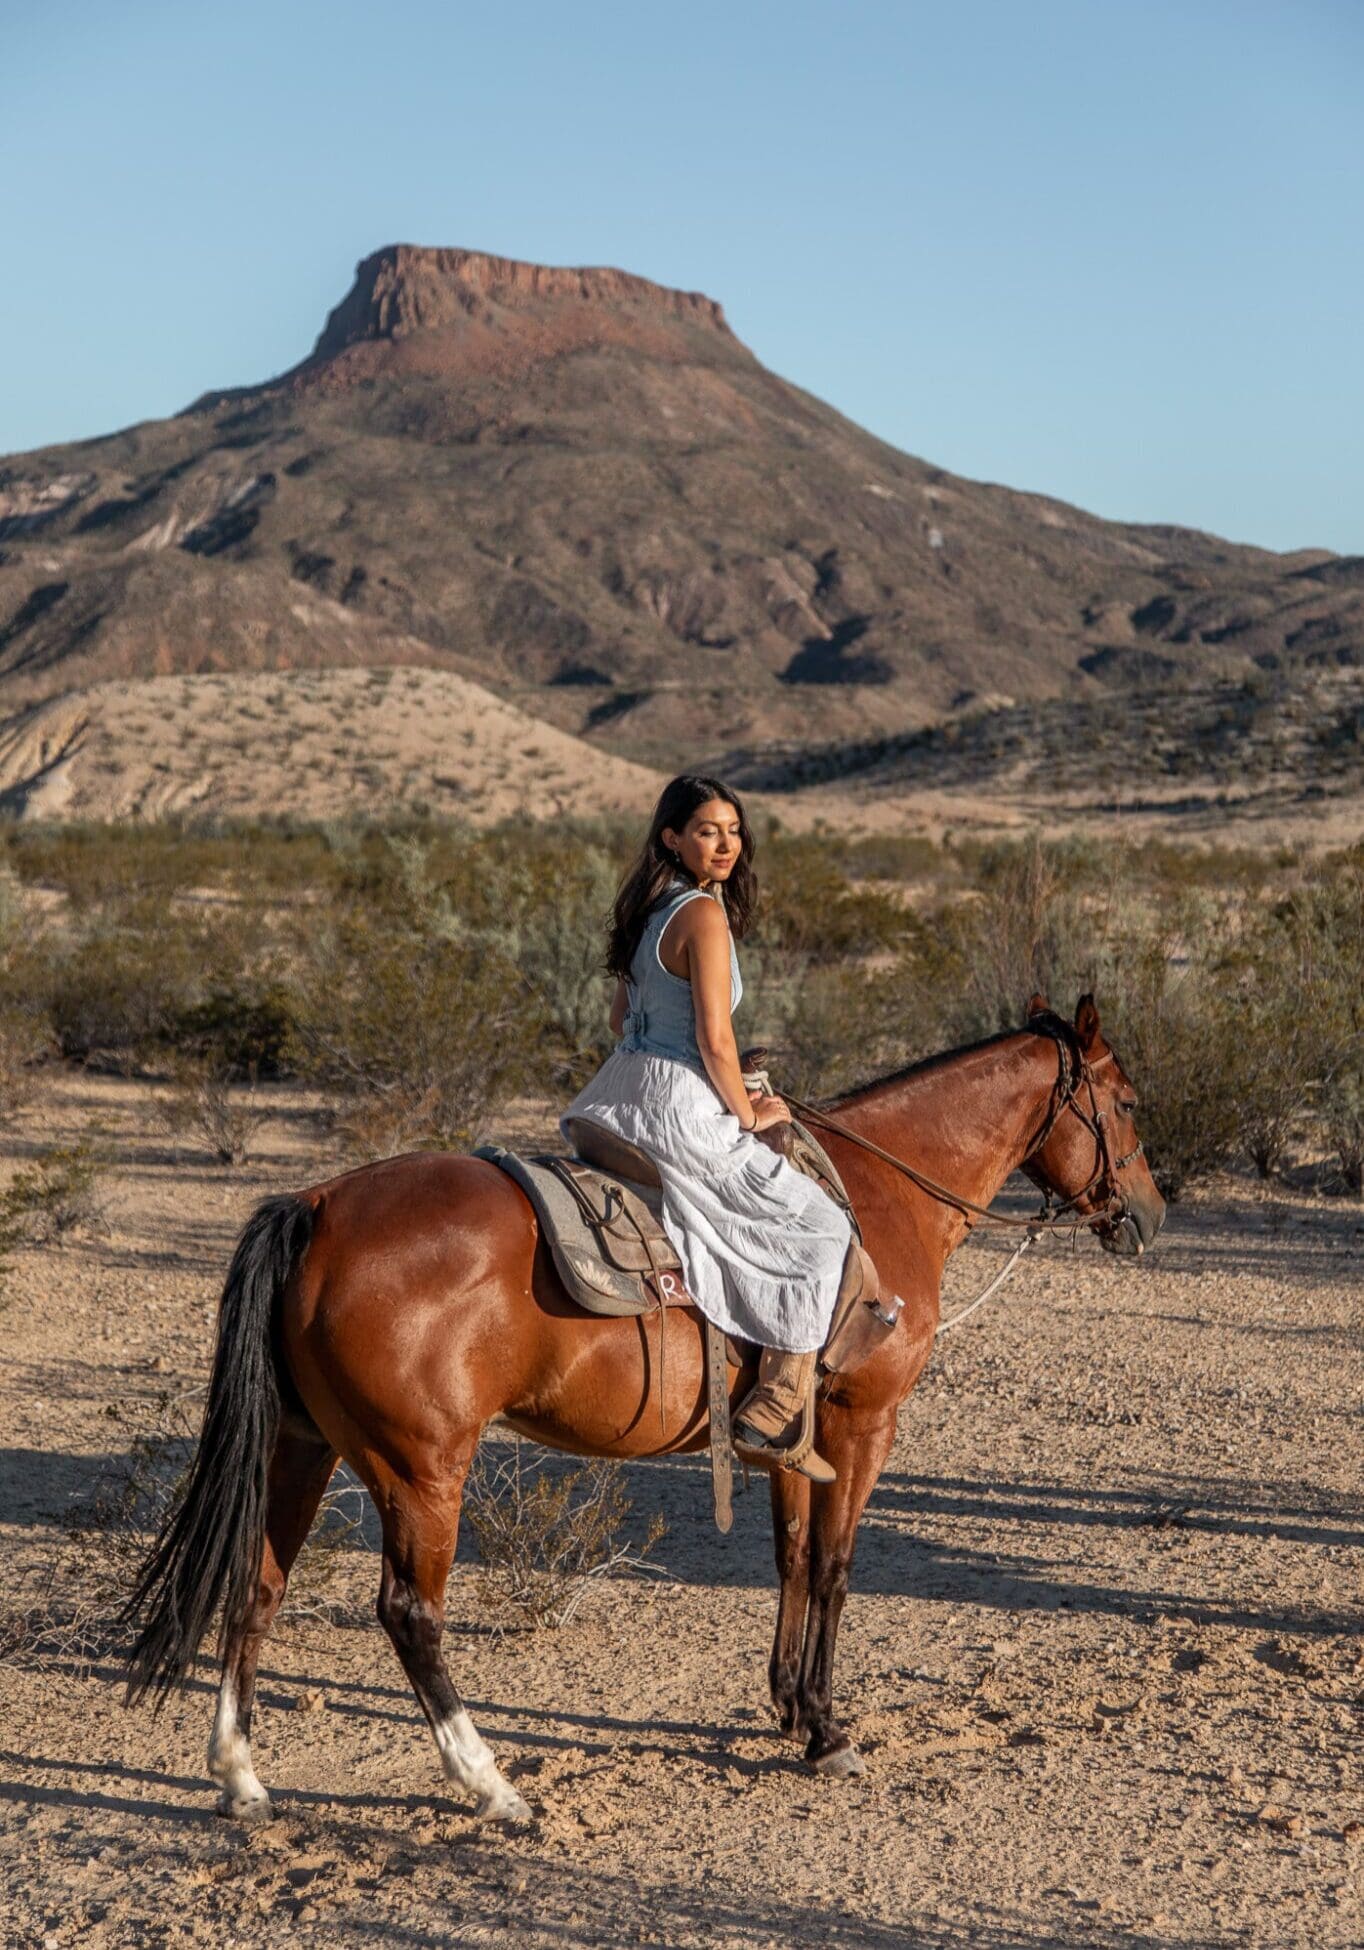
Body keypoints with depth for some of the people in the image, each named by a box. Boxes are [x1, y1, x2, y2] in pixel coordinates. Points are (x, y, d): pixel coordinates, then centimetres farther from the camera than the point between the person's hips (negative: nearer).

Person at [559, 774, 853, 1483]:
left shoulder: (649, 908, 12)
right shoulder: (705, 915, -16)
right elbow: (714, 1040, -21)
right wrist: (749, 1115, -6)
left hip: (623, 1092, 10)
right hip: (680, 1116, -9)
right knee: (821, 1228, 0)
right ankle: (772, 1414, -4)